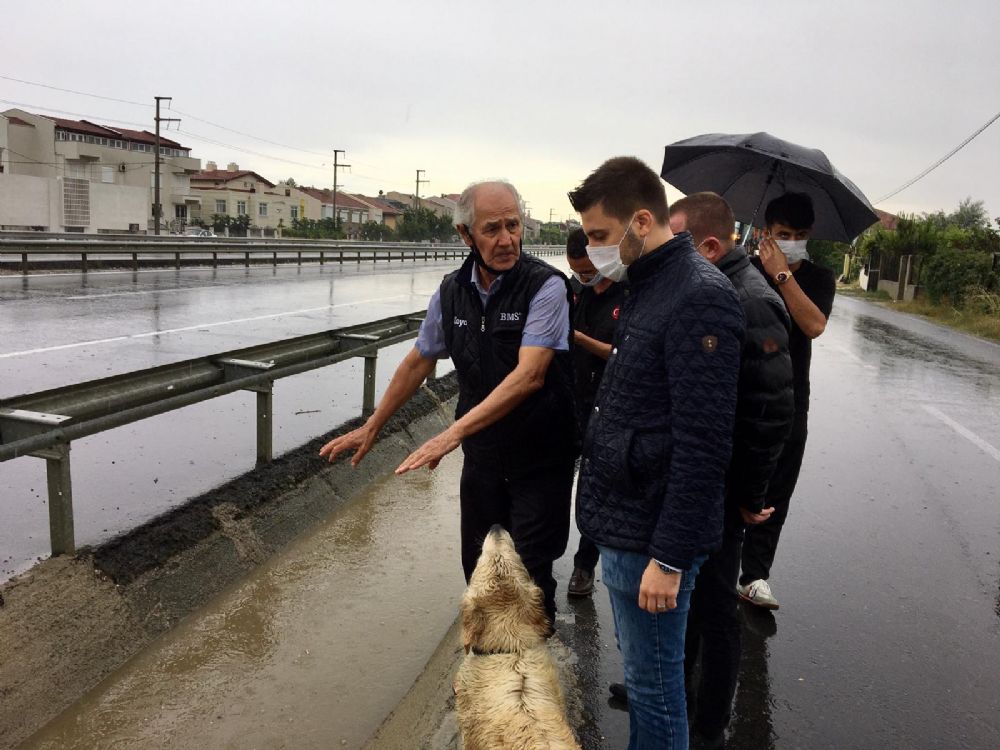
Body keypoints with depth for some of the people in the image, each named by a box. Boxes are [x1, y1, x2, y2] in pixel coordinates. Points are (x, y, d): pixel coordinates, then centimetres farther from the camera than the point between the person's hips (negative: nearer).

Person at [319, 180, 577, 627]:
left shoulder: (546, 287, -18)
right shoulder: (451, 292, -1)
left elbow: (529, 375, -28)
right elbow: (418, 362, 11)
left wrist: (454, 432, -34)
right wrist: (371, 428, 13)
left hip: (541, 459, -5)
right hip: (482, 453, 5)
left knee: (529, 574, 2)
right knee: (478, 568, 15)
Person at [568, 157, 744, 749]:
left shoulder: (699, 298, -20)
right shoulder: (647, 288, 11)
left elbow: (704, 447, -22)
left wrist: (669, 557, -20)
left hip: (651, 537, -9)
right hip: (623, 523, 9)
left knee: (655, 684, 8)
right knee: (641, 672, 23)